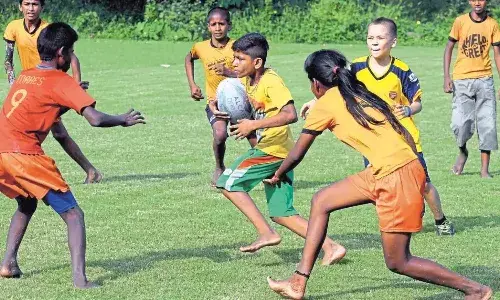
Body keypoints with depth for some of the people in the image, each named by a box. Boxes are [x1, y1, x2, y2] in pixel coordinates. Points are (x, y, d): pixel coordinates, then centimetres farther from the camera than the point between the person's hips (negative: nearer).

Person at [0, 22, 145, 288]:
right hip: (25, 155, -7)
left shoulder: (24, 76, 18)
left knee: (26, 204, 33)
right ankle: (79, 278, -13)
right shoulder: (61, 82, -3)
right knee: (73, 215, 0)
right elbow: (95, 119, -12)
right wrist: (124, 120, 5)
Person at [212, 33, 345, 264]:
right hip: (279, 151, 10)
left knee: (228, 183, -10)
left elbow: (290, 114, -29)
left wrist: (254, 125, -28)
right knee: (281, 214, 10)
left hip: (273, 149, -10)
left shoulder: (271, 82, -17)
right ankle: (331, 247, 9)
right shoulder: (247, 80, 9)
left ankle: (266, 234, -9)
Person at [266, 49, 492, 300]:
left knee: (397, 262, 3)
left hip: (396, 176, -9)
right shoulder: (360, 94, 19)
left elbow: (296, 155, 9)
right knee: (321, 201, 14)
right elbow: (406, 137, 15)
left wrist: (278, 175, 29)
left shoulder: (325, 104, -1)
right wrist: (416, 185, 18)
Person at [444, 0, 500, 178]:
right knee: (460, 123, -10)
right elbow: (449, 48, 5)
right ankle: (462, 152, 21)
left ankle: (485, 169, 6)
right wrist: (446, 76, -3)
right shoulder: (460, 22, -1)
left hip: (485, 79, 1)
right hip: (462, 81, -1)